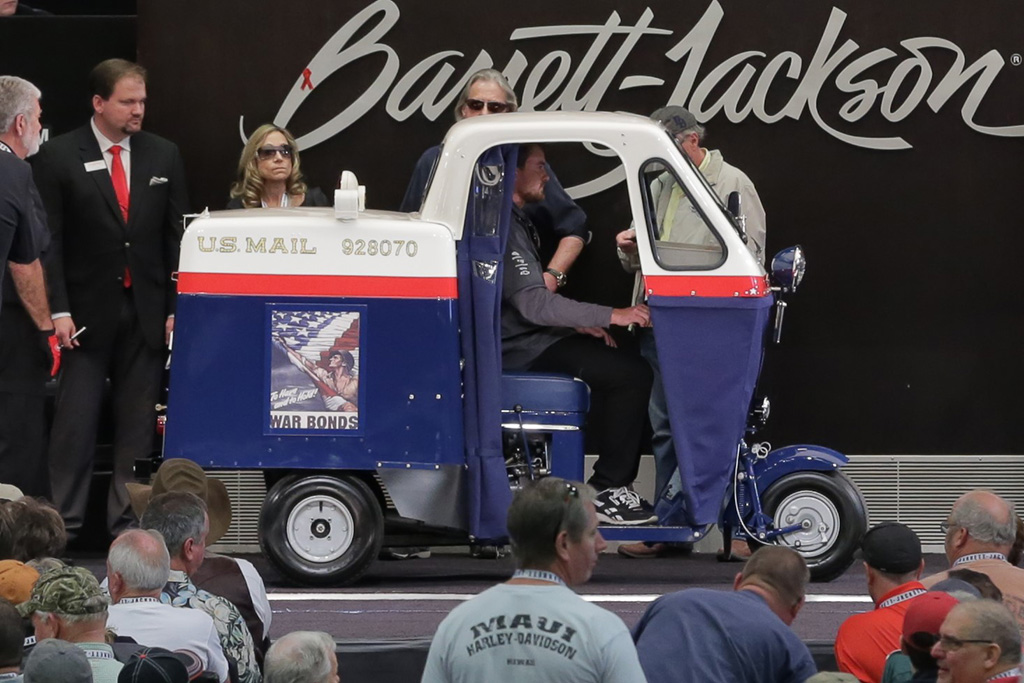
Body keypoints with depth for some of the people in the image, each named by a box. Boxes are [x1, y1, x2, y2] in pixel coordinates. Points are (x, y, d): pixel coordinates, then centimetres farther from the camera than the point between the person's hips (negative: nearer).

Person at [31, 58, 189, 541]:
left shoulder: (163, 156, 8)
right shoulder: (59, 157, -2)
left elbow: (177, 237, 9)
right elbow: (49, 242, -4)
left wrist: (177, 308, 2)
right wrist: (58, 310, -11)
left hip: (147, 313, 3)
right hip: (86, 313, -3)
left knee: (139, 422, 4)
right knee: (75, 422, -4)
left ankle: (127, 521, 10)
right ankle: (62, 522, 2)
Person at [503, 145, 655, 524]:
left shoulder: (515, 221, 18)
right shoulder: (503, 227, -18)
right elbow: (533, 303, -27)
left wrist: (578, 324, 10)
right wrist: (611, 316, -27)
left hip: (528, 340, 11)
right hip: (521, 351, -11)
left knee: (631, 370, 11)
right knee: (632, 376, -18)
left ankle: (616, 486, 7)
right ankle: (606, 491, -15)